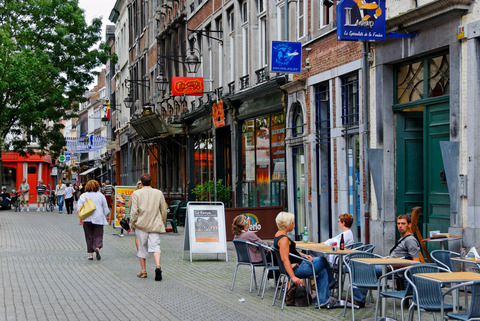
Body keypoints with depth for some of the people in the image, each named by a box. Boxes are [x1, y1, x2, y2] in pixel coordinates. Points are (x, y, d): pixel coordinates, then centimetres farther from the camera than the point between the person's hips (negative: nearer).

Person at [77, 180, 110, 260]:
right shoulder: (101, 195, 5)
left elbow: (79, 209, -4)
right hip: (98, 219, -1)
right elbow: (106, 209, 7)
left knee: (89, 237, 8)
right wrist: (107, 217, 21)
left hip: (87, 219, 1)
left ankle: (90, 254, 6)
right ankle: (97, 248, -24)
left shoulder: (83, 196, 6)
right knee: (98, 236, 3)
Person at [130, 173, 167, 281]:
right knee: (155, 246, -1)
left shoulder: (136, 193, -4)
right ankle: (158, 266, -24)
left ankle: (143, 271, 17)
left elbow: (134, 211, -8)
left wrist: (132, 224, 2)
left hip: (141, 225, -1)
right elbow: (164, 210, 9)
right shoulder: (159, 193, 5)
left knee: (142, 248, 9)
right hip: (155, 225, 1)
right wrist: (162, 223, 21)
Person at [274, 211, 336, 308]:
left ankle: (323, 300, 7)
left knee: (323, 271, 8)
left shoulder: (278, 235, 9)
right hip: (296, 269, -10)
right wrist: (293, 277, -34)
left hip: (298, 263, 10)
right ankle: (331, 282, 33)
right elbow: (285, 259, -31)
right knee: (323, 260, 6)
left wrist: (303, 255, 6)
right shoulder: (284, 239, -24)